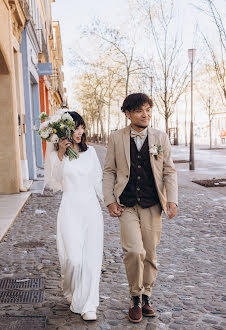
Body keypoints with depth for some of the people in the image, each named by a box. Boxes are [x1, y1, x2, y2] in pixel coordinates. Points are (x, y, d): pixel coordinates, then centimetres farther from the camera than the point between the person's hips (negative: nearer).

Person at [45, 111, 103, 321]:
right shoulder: (56, 153, 1)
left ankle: (88, 305, 15)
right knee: (74, 258, -6)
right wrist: (60, 154, -15)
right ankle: (71, 292, 27)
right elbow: (54, 182, -10)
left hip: (91, 208, 3)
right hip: (70, 209, -3)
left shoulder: (90, 151, 9)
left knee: (91, 258, 2)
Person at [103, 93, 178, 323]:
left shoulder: (160, 138, 4)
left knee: (150, 254, 9)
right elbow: (109, 171, 5)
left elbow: (169, 171, 6)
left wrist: (172, 200, -3)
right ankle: (135, 298, 10)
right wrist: (109, 200, -2)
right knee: (134, 251, -13)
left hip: (152, 206, 2)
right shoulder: (116, 138, 2)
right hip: (126, 206, -1)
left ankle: (146, 298, 30)